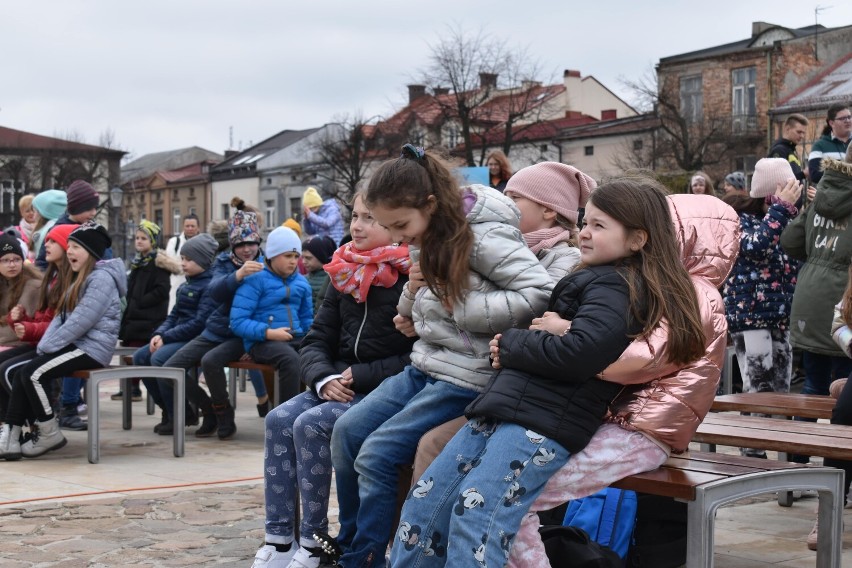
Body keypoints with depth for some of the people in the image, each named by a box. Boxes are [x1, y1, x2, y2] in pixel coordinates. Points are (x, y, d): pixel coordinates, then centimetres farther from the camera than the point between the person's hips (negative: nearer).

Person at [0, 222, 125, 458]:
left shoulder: (101, 278, -13)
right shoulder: (82, 278, 20)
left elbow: (81, 321, -21)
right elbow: (62, 316, 16)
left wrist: (49, 345, -16)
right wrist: (44, 344, 1)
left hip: (92, 348, -10)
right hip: (77, 345, 10)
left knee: (33, 373, -19)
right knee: (21, 373, -2)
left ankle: (50, 434, -8)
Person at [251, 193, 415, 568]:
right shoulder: (345, 274, 11)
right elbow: (316, 342, 12)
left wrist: (361, 376, -17)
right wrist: (325, 378, -9)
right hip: (340, 385, 7)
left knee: (311, 425, -25)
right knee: (279, 419, -14)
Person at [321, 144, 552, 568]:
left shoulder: (482, 237, -18)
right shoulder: (424, 241, 8)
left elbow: (539, 295, -25)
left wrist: (461, 306, -22)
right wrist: (413, 291, -5)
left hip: (466, 377, -9)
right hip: (423, 367, 9)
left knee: (376, 454, -15)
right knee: (347, 431, 1)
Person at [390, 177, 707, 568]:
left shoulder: (617, 287, -6)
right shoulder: (596, 279, 23)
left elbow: (578, 354, -20)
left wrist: (509, 343, -6)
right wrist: (543, 331, 6)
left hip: (545, 423, -10)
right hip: (502, 405, 10)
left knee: (473, 518, -22)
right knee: (422, 507, 5)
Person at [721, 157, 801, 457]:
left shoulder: (784, 218, 13)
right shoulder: (738, 216, -7)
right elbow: (756, 246, -25)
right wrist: (780, 208, -19)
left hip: (781, 316, 7)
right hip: (749, 315, -7)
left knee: (781, 391, 9)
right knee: (759, 392, -11)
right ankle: (753, 454, -5)